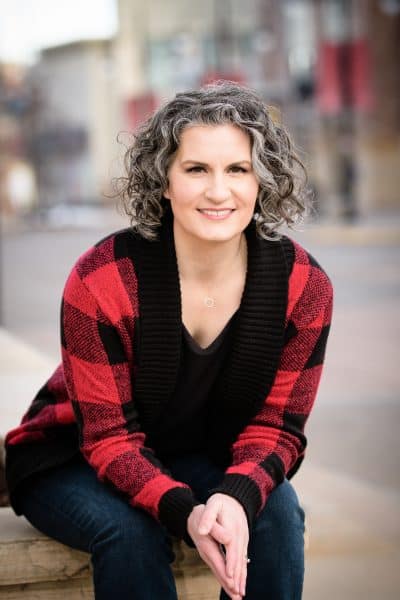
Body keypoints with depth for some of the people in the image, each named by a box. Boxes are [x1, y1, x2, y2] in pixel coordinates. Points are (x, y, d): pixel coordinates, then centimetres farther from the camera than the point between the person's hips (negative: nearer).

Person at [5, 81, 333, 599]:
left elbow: (276, 424, -11)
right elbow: (109, 436, -22)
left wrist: (237, 496, -35)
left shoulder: (303, 284, -16)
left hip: (201, 461, 3)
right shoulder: (100, 280, -26)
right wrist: (185, 513, -41)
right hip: (73, 461, -2)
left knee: (277, 509, -25)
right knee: (130, 530, -32)